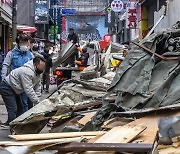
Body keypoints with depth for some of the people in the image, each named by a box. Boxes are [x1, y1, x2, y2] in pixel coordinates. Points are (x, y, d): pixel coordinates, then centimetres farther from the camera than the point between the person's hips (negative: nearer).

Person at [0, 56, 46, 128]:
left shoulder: (38, 73, -2)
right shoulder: (27, 72, -33)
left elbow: (38, 88, 2)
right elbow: (28, 90, -33)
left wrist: (37, 100, -8)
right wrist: (37, 102, -27)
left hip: (14, 89, 11)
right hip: (6, 88, -11)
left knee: (19, 108, 14)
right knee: (13, 109, -16)